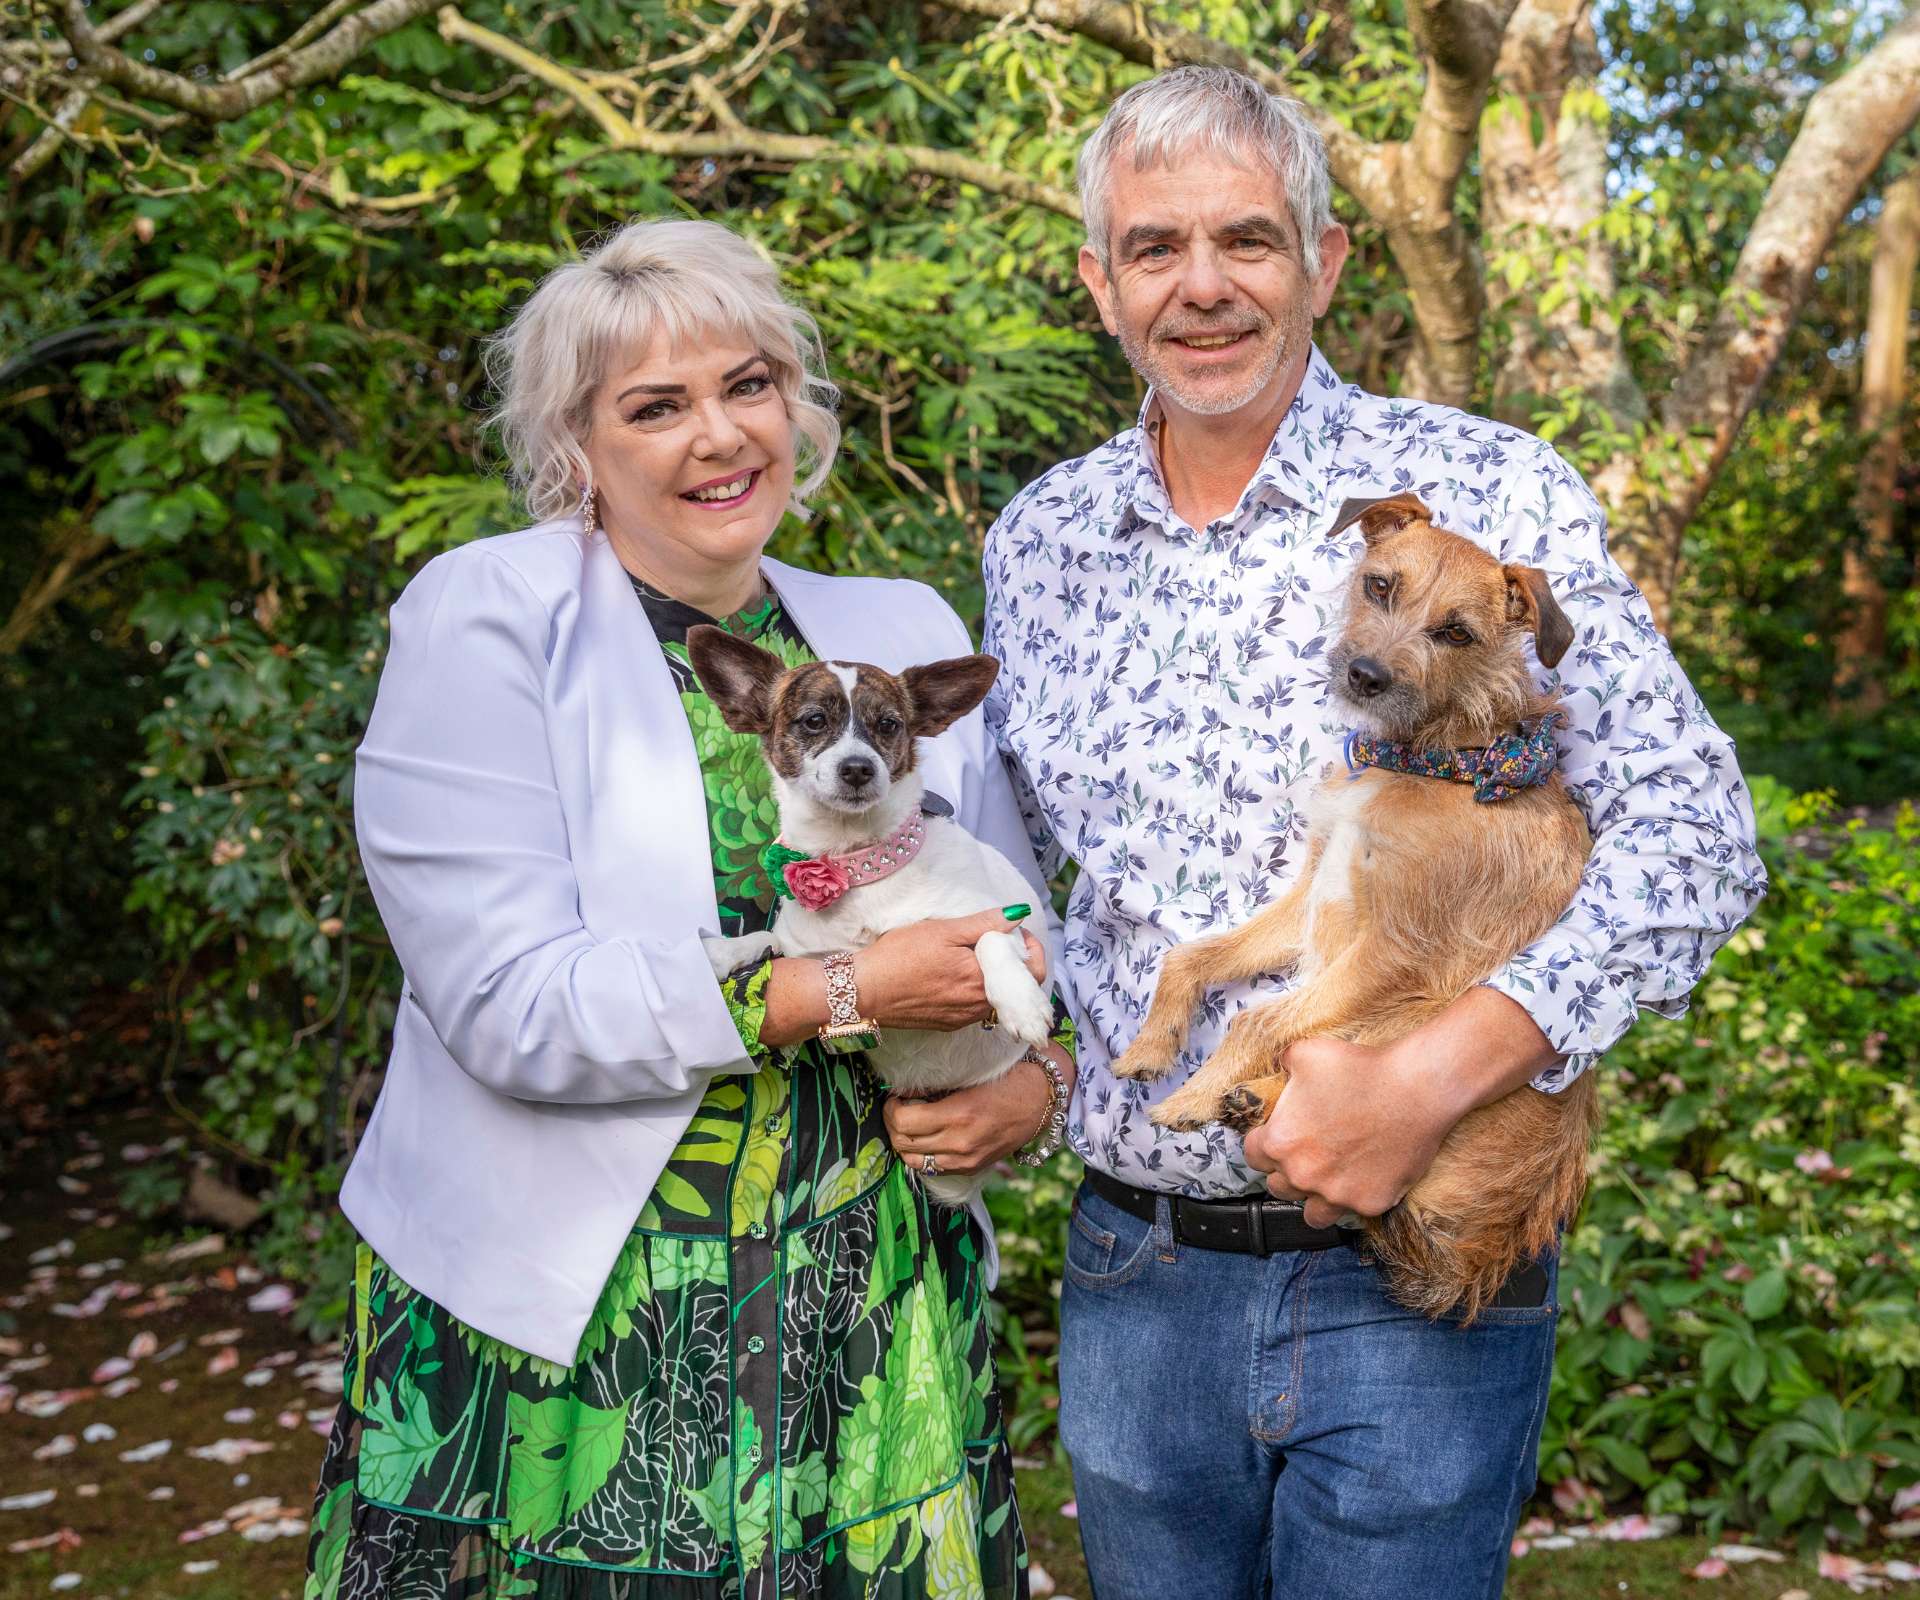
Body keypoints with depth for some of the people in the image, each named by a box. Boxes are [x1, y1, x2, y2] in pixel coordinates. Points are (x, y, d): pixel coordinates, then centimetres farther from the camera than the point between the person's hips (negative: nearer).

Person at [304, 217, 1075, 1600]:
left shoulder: (905, 631, 9)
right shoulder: (484, 624, -7)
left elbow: (1018, 929, 15)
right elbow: (511, 1006, -16)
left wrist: (1039, 1078, -6)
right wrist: (847, 995, -18)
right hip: (565, 1328, -3)